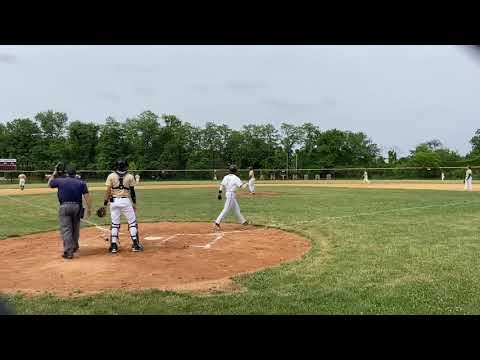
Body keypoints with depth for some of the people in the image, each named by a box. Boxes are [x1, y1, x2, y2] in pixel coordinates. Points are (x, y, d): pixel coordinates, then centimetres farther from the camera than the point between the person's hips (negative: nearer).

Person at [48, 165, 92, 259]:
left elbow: (49, 183, 23)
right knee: (75, 228, 18)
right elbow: (87, 196, -1)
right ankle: (75, 247, 35)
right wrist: (89, 208, 0)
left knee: (66, 229, -3)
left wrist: (54, 174, 33)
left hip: (64, 207, -3)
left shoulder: (60, 181, 4)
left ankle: (69, 252, -8)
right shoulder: (81, 183, 7)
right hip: (77, 206, 3)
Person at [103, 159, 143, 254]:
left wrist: (105, 203, 3)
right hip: (126, 201, -1)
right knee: (132, 222, 7)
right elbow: (132, 191, 2)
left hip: (114, 201, 1)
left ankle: (114, 246, 8)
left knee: (114, 224, 8)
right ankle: (135, 245, 5)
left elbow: (108, 191, -2)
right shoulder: (130, 177, 1)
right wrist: (134, 203, 11)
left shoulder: (111, 176, 2)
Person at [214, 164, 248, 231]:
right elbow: (242, 185, -13)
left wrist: (219, 193, 0)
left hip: (227, 193, 8)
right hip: (231, 194, -8)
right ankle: (217, 222, -9)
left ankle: (243, 221, 26)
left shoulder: (226, 177, 6)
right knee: (226, 209, -8)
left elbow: (222, 185, 0)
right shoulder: (235, 178, -10)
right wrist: (245, 183, 8)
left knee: (237, 208, 16)